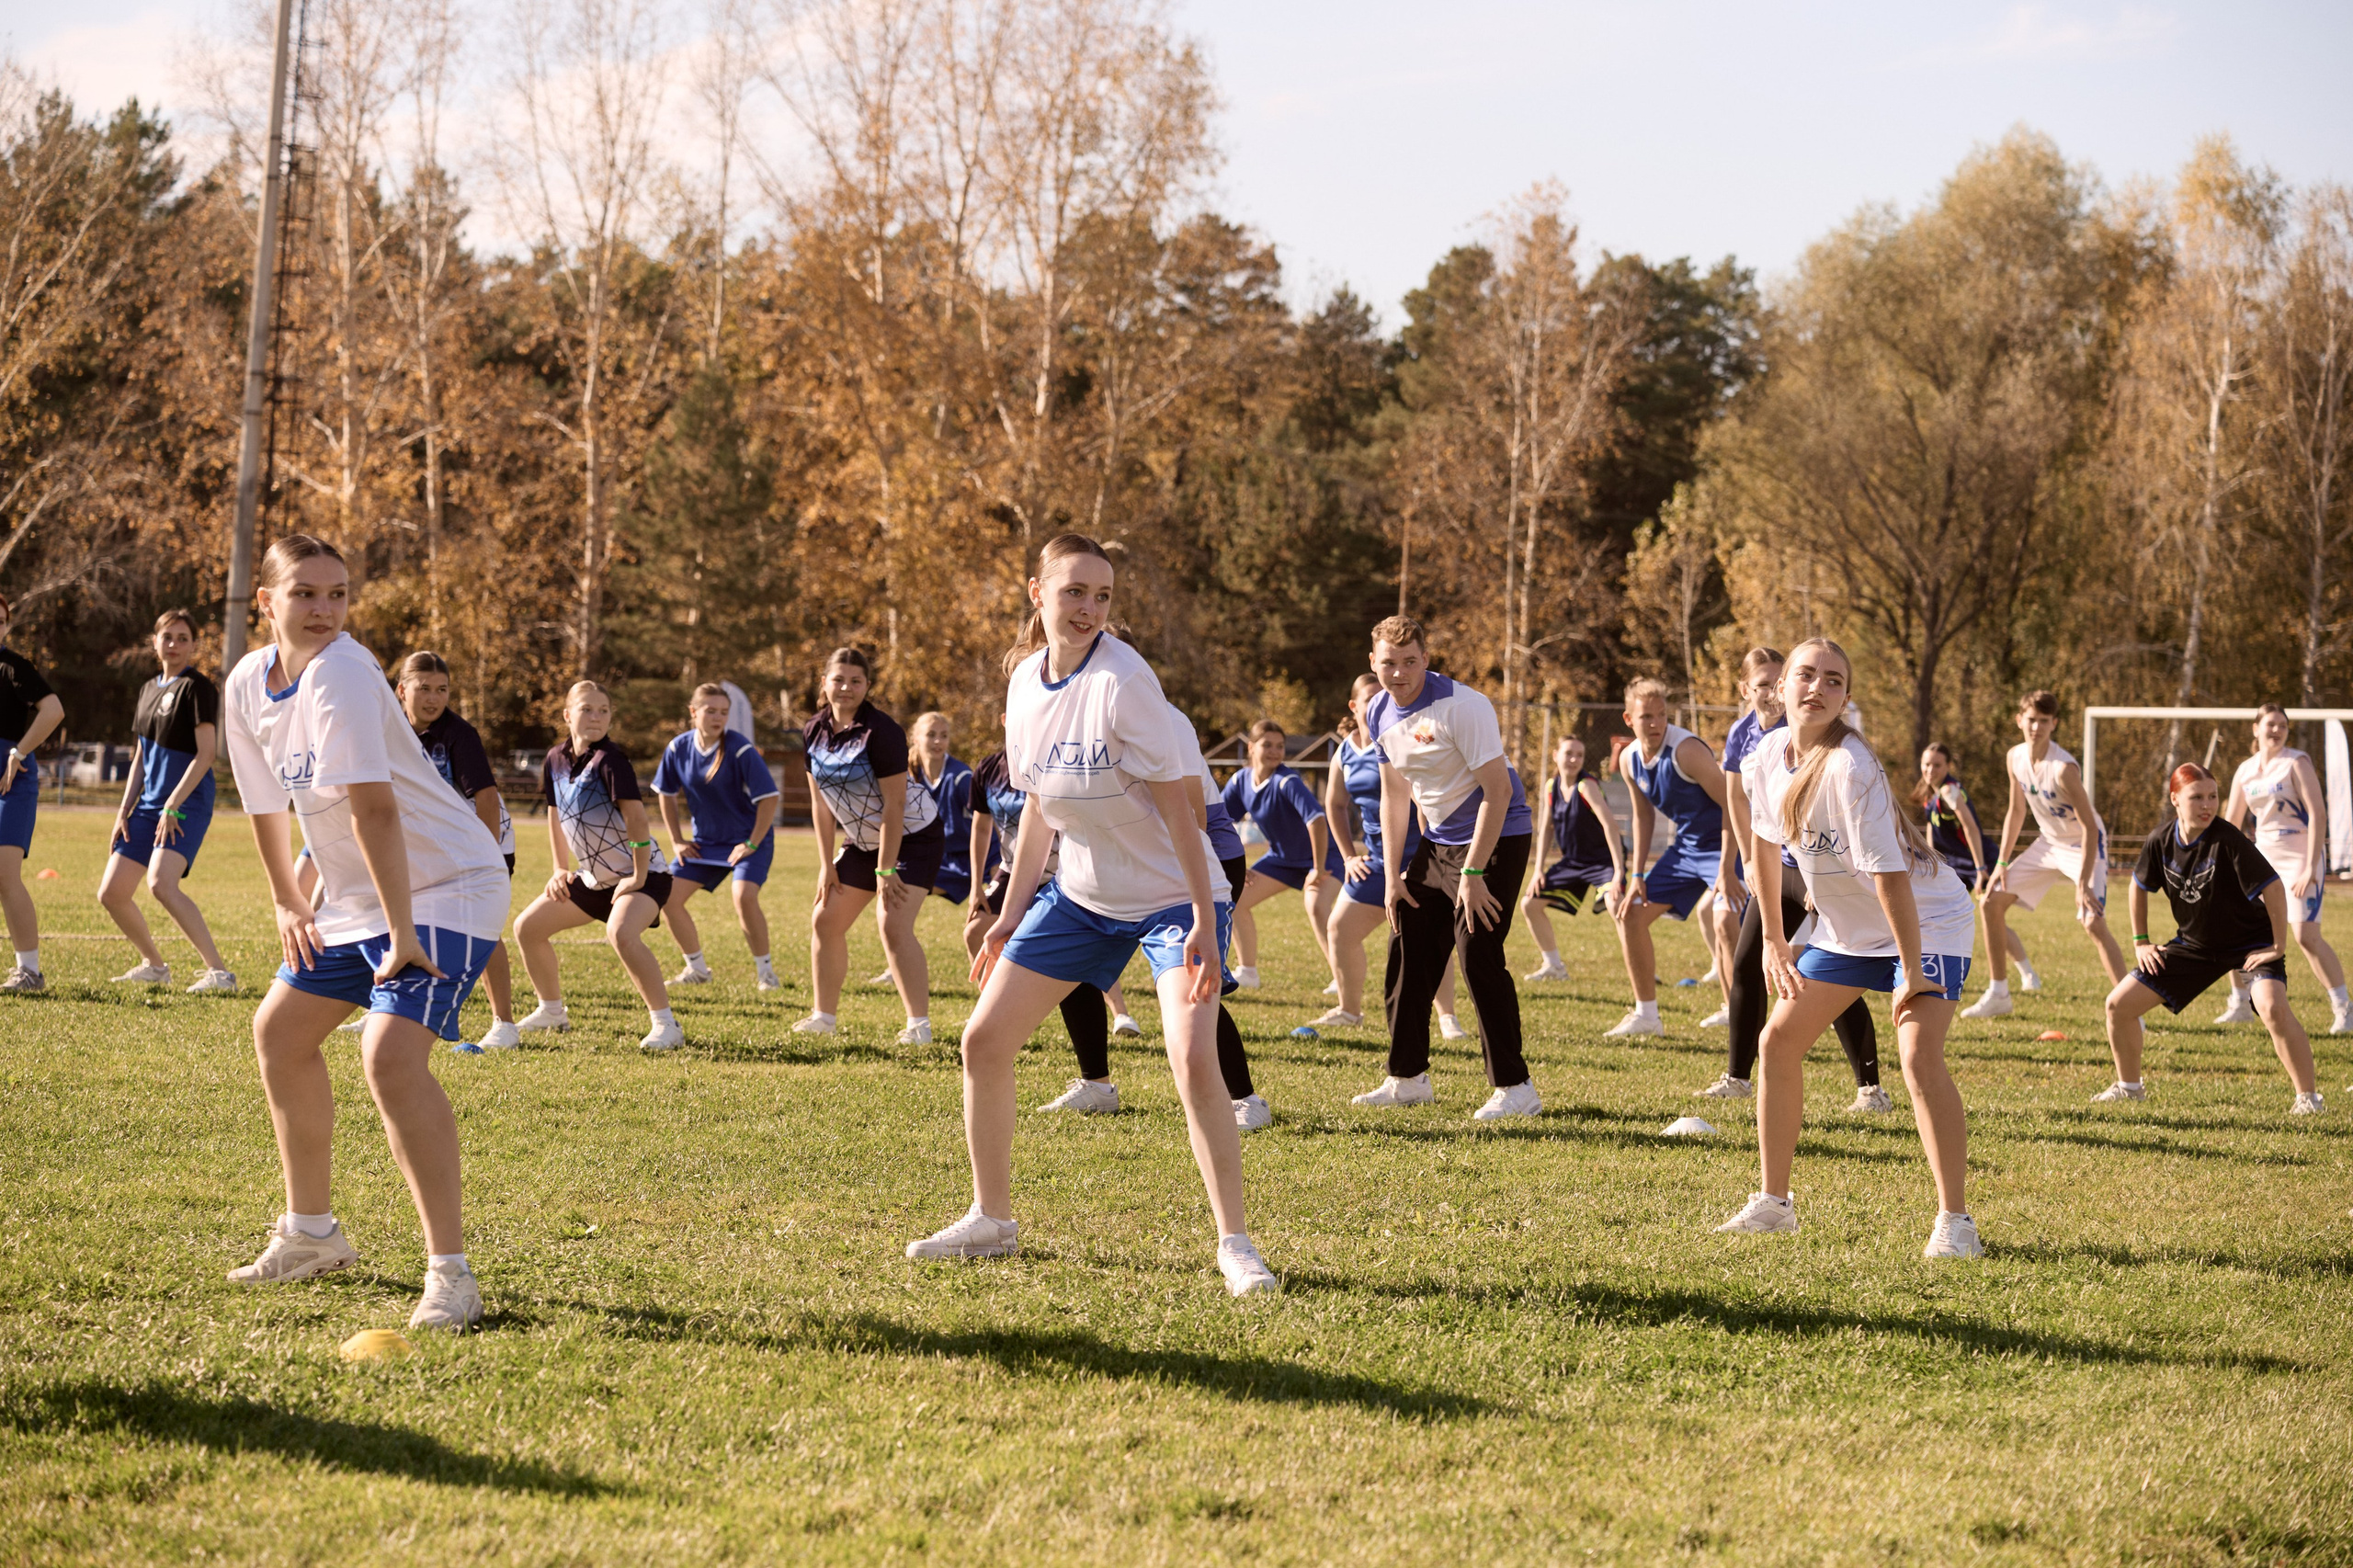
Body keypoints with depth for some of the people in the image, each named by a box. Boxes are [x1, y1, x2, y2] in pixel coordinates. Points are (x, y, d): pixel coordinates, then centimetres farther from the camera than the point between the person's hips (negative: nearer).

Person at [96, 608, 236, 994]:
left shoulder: (197, 687, -8)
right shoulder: (149, 689, 16)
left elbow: (206, 753, -15)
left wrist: (173, 806, -19)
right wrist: (124, 811, 13)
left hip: (187, 804, -8)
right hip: (149, 804, 8)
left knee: (161, 883, -29)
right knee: (111, 893, 7)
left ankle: (219, 971, -28)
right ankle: (154, 965, 27)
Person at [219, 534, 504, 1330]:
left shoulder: (339, 674, -26)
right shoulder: (248, 684, -1)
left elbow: (373, 808, -31)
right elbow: (267, 800, 14)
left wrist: (401, 936, -33)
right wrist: (287, 903, 19)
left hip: (448, 885, -9)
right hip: (355, 896, 9)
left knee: (390, 1055, -25)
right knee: (280, 1029, 19)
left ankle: (451, 1272, -22)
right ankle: (312, 1233, 35)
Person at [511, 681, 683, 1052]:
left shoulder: (610, 760, -21)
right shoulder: (556, 760, 1)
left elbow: (636, 817, -25)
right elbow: (556, 813, 15)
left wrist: (638, 878, -25)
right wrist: (560, 869, 12)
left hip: (642, 875, -8)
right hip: (595, 877, 8)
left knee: (621, 933, -36)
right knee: (527, 927, 11)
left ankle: (665, 1024, -27)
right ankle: (553, 1012, 29)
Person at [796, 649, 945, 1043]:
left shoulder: (880, 731, -24)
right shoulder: (814, 733, -4)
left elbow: (893, 805, -23)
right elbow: (821, 802, 3)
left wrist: (885, 869, -23)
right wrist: (827, 864, 0)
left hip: (913, 836, -8)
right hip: (862, 840, 8)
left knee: (893, 925, -21)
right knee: (825, 920, 8)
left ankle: (919, 1024, -18)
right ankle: (824, 1015, 21)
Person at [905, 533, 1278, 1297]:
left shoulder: (1123, 682, -23)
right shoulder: (1026, 678, -2)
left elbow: (1176, 806, -21)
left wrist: (1204, 922, -25)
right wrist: (1008, 916, 13)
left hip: (1169, 896, -7)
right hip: (1080, 893, 7)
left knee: (1193, 1059, -23)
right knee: (984, 1040, 4)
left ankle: (1235, 1245, -11)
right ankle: (991, 1220, 21)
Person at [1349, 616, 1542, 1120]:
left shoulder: (1462, 707, -22)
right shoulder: (1380, 714, 2)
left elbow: (1497, 790, -23)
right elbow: (1394, 795, 14)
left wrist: (1472, 873, -24)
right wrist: (1393, 876, 9)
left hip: (1495, 838, -8)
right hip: (1438, 840, 8)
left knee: (1478, 955, -15)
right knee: (1407, 951, 8)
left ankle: (1514, 1087, -10)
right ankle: (1408, 1078, 20)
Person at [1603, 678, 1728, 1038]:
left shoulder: (1686, 750, -24)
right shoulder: (1629, 759, -1)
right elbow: (1643, 816, 14)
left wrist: (1727, 868, -26)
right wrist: (1637, 875, 9)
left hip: (1722, 844, -8)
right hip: (1685, 846, 8)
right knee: (1630, 914, 9)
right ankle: (1646, 1015, 21)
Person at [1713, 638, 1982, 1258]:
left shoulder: (1849, 769, -30)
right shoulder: (1769, 753, -6)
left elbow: (1888, 873, -29)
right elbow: (1765, 841, 10)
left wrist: (1912, 970, -27)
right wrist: (1774, 940, 13)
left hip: (1927, 922, -8)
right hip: (1845, 928, 8)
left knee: (1919, 1055, -23)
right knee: (1779, 1040, 6)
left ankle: (1955, 1221, -17)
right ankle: (1773, 1202, 19)